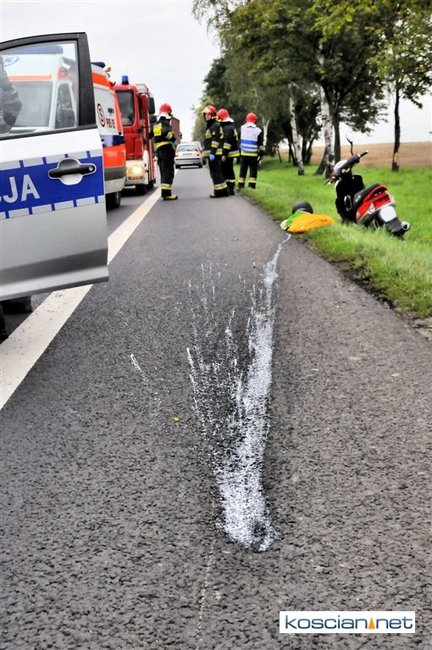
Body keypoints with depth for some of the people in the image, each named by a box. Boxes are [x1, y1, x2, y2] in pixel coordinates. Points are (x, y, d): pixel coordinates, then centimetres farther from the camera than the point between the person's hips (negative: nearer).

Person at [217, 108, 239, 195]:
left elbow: (227, 142, -23)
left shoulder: (227, 128, -16)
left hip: (228, 153, -10)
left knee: (228, 171, -6)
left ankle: (230, 189, -4)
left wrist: (224, 154, -24)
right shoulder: (231, 126, 18)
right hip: (231, 153, 10)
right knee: (228, 171, 13)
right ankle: (231, 188, 17)